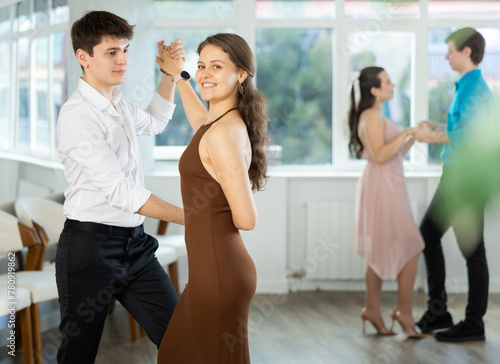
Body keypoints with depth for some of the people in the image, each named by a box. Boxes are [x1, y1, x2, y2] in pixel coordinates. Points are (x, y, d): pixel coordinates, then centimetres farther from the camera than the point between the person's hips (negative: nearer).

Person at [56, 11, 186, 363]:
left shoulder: (119, 105, 12)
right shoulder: (78, 115, -16)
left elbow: (154, 121, 36)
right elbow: (118, 189, -24)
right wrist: (188, 218, -29)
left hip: (134, 242, 8)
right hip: (91, 245, -8)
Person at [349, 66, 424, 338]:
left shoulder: (377, 117, 20)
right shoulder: (371, 117, -12)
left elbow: (395, 154, 22)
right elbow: (381, 155, -22)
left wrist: (412, 137, 12)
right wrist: (404, 134, -20)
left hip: (387, 188, 10)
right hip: (381, 186, -10)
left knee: (379, 253, 10)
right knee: (410, 247, -8)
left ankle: (373, 310, 13)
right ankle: (404, 310, -5)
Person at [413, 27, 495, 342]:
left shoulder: (475, 90, -16)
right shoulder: (465, 87, 15)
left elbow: (468, 136, -25)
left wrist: (432, 137, -15)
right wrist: (437, 127, 11)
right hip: (454, 176, 10)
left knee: (471, 248, -2)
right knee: (428, 233, 15)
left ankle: (474, 324, 7)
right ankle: (438, 310, 22)